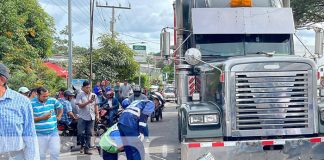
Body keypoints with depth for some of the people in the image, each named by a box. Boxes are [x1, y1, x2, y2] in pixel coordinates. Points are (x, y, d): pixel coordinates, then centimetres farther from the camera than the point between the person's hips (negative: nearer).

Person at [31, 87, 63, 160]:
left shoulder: (52, 100, 2)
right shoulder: (32, 103, -9)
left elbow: (60, 108, 22)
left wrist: (58, 117, 10)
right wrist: (42, 117, -18)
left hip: (53, 133, 3)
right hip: (40, 134, -3)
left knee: (55, 153, 5)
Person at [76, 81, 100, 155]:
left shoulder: (94, 95, 8)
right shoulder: (80, 95, -3)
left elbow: (96, 106, 12)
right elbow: (80, 105, -11)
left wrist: (97, 115, 5)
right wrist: (88, 102, -22)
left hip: (91, 117, 3)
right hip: (82, 117, -3)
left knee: (89, 134, 4)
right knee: (81, 133, -5)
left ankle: (87, 149, 9)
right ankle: (82, 146, 18)